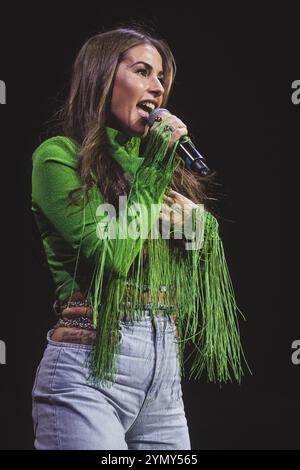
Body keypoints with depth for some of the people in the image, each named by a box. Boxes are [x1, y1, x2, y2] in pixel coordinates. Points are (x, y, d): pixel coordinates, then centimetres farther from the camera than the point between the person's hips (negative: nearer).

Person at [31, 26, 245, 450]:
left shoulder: (154, 162, 17)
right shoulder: (60, 156, -2)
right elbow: (111, 254, -14)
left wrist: (194, 217, -2)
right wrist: (155, 169, -7)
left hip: (166, 370, 6)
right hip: (91, 365, -6)